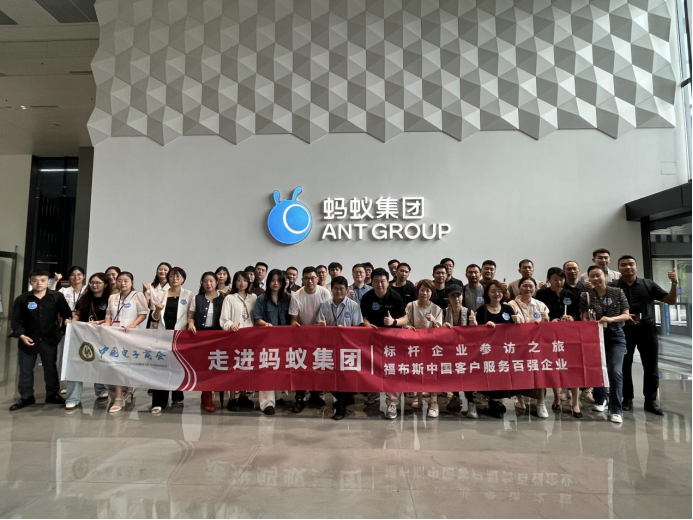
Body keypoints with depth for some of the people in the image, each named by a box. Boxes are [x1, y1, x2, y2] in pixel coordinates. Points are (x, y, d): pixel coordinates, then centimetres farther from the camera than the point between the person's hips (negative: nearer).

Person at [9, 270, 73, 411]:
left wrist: (68, 320, -13)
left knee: (51, 368, 12)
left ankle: (53, 394, 26)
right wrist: (21, 335, -13)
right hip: (28, 339, 1)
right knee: (25, 369, 10)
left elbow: (66, 312, 5)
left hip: (50, 339, 0)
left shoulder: (57, 296, -5)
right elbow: (15, 320, -2)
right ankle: (26, 397, 24)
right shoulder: (22, 299, -4)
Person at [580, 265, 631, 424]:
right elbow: (585, 319, -1)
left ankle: (616, 410, -4)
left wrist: (611, 319, -22)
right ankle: (601, 399, 34)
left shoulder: (618, 292, -1)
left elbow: (626, 315, -4)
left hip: (615, 336, -2)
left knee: (615, 371, -13)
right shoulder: (586, 296, 0)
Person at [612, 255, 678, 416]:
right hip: (624, 330, -2)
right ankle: (627, 400, 17)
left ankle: (651, 401, 20)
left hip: (647, 329, 2)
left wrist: (674, 284, -11)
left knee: (651, 367, 7)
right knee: (625, 366, 6)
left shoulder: (648, 284, 4)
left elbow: (671, 300, 4)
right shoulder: (612, 286, -2)